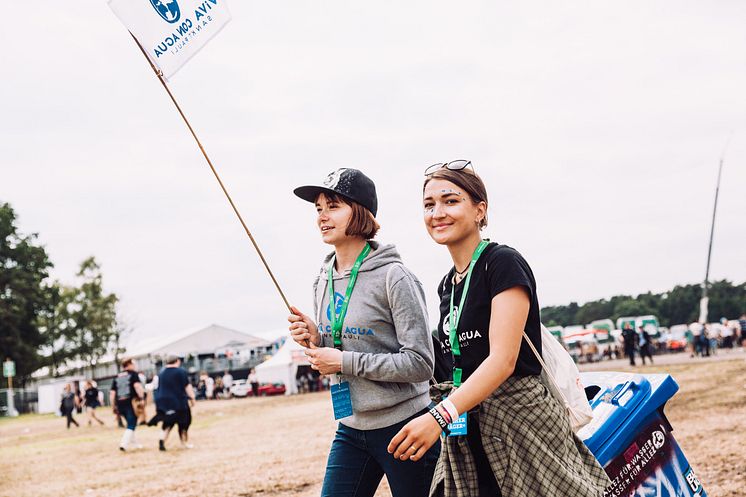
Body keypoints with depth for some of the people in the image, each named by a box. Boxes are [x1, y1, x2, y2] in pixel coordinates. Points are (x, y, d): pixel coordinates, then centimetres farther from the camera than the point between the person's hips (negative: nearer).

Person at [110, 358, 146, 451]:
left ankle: (133, 443, 29)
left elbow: (112, 393, 14)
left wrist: (114, 406, 18)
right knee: (131, 425, -3)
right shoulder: (133, 374, 2)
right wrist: (141, 398, -20)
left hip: (120, 404, 6)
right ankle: (124, 444, -18)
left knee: (130, 423, 23)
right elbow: (137, 385, -17)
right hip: (131, 402, -6)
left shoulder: (117, 377, 18)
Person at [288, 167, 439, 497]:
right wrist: (315, 339, -5)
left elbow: (420, 364, -18)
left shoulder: (393, 277, -15)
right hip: (351, 429, 6)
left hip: (403, 424, -6)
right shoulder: (324, 281, 6)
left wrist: (345, 362, -19)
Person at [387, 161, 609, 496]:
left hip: (520, 418, -7)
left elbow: (503, 359, -20)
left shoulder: (504, 263, -10)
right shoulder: (447, 285, 14)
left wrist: (440, 416, -30)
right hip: (467, 432, 7)